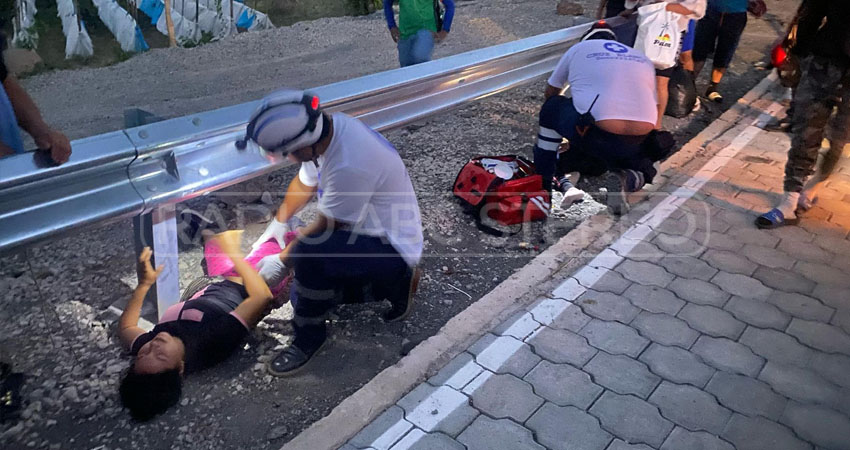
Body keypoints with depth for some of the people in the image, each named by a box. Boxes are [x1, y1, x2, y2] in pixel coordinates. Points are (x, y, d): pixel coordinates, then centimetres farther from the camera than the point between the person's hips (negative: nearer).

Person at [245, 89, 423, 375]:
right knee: (304, 295, 12)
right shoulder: (328, 127, -8)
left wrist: (282, 262, -7)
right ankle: (393, 281, 16)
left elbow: (324, 228, -21)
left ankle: (309, 338, -7)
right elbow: (305, 181, 11)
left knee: (308, 254, -33)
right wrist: (278, 223, 13)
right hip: (370, 233, 10)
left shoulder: (349, 166, -35)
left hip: (394, 247, -9)